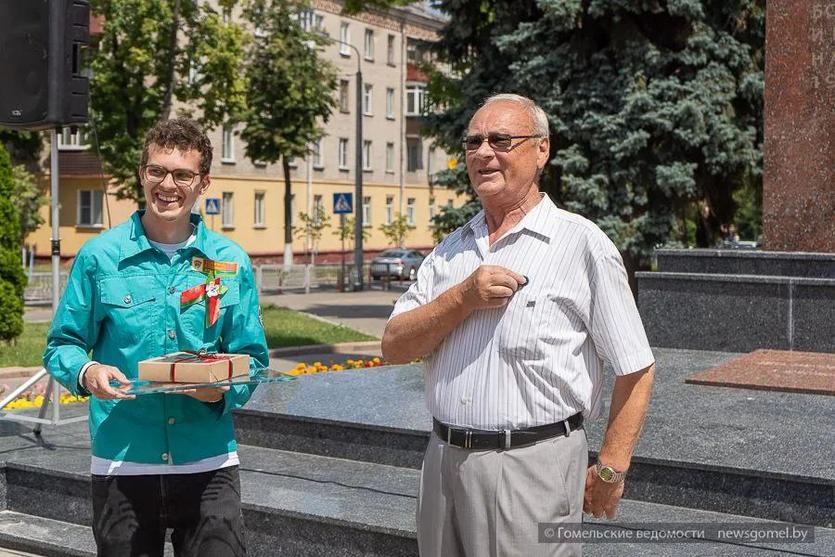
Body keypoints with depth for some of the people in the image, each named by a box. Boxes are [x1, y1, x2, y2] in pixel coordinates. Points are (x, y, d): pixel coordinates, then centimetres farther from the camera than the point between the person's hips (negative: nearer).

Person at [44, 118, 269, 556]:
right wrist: (86, 371, -16)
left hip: (208, 465, 1)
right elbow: (61, 346, 5)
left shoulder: (231, 262, 3)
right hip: (121, 465, 0)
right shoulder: (99, 256, -1)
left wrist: (224, 389, -14)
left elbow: (252, 357, 6)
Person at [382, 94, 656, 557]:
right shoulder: (451, 250, 11)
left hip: (533, 465, -5)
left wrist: (610, 471, -8)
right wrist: (463, 298, -12)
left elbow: (636, 370, -6)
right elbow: (394, 347, 2)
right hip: (444, 461, 6)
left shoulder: (581, 244, -6)